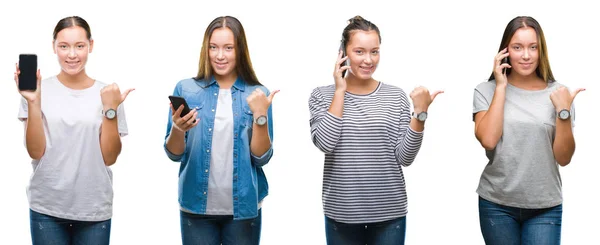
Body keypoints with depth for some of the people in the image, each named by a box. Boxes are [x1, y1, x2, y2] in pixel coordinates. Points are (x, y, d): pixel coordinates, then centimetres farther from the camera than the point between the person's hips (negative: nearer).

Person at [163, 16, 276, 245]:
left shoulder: (257, 95, 0)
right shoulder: (186, 89, -1)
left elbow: (262, 157, -4)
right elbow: (174, 154, 0)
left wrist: (260, 116, -17)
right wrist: (178, 129, -19)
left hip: (243, 207, 0)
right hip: (196, 207, 0)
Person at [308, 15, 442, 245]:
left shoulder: (395, 96, 1)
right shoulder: (322, 95, 0)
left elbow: (405, 158, -2)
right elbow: (325, 143, -15)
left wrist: (420, 113, -14)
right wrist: (340, 91, -12)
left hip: (389, 213, 1)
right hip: (341, 214, 0)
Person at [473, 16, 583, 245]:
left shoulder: (557, 93, -1)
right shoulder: (486, 91, -1)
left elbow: (563, 158, -2)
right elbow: (488, 140, -15)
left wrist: (563, 111, -16)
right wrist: (501, 87, -11)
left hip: (545, 208, 0)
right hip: (497, 204, 0)